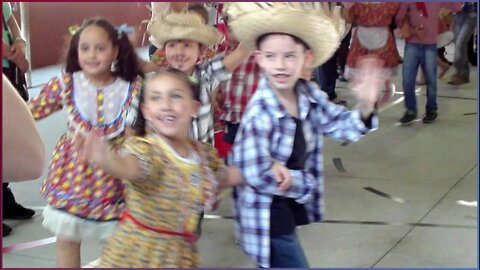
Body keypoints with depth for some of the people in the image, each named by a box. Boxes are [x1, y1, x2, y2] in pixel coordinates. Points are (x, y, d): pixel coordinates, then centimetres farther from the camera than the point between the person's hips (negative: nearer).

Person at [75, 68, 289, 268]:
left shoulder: (204, 153, 2)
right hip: (136, 254, -5)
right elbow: (128, 167, -43)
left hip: (180, 256, 5)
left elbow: (222, 177, 24)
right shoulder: (143, 148, -18)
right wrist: (104, 158, -66)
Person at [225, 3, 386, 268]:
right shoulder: (259, 112, -27)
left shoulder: (309, 93, -6)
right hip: (267, 213, -7)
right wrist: (306, 184, -13)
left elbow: (340, 124, 2)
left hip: (292, 203, 7)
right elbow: (257, 175, -25)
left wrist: (365, 106, -20)